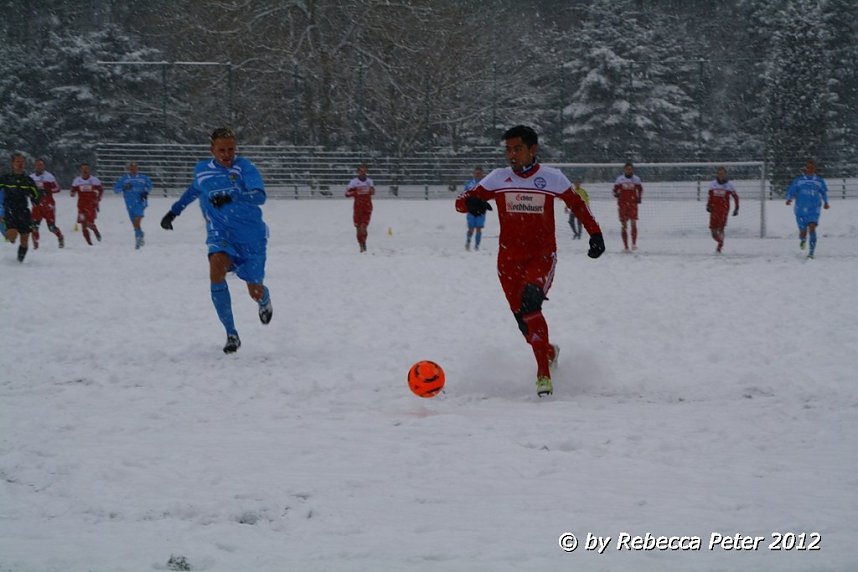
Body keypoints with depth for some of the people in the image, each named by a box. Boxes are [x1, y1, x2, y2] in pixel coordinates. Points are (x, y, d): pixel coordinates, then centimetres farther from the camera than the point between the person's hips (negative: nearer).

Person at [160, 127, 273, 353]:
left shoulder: (244, 167, -14)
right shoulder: (202, 170, 0)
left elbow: (260, 196, -30)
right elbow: (195, 189, 25)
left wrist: (231, 197, -46)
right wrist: (174, 211, 27)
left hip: (251, 236, -2)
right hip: (220, 234, 2)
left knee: (255, 292, 3)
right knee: (216, 270, -29)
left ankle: (265, 300, 48)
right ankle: (231, 334, -19)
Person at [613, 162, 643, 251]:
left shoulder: (636, 179, 5)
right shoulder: (620, 179, 3)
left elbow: (640, 189, 16)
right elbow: (615, 190, 10)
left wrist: (639, 198, 3)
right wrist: (616, 194, -10)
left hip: (633, 203, 0)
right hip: (622, 203, 0)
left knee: (633, 223, -11)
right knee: (624, 225, 0)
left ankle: (634, 244, -5)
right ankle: (625, 246, 5)